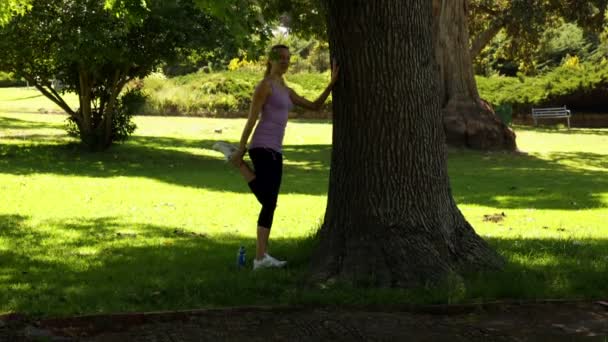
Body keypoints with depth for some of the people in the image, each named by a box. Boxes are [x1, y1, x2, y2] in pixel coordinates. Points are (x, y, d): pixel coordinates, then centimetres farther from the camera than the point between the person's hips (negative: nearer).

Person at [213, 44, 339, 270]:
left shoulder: (286, 90, 20)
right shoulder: (265, 85, -5)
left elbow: (314, 106, 20)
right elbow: (252, 119, -10)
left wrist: (332, 83, 11)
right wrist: (241, 149, -13)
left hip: (275, 151, 9)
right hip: (262, 148, -9)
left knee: (269, 205, 4)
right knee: (268, 202, -17)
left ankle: (261, 257, 4)